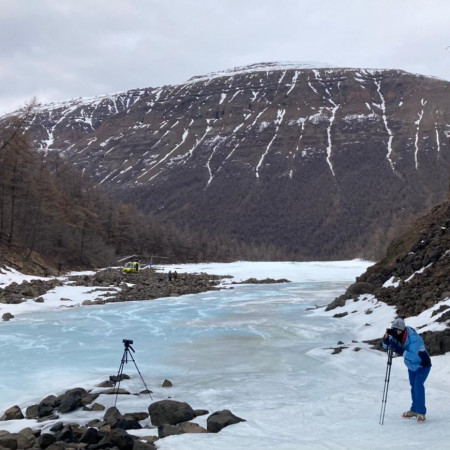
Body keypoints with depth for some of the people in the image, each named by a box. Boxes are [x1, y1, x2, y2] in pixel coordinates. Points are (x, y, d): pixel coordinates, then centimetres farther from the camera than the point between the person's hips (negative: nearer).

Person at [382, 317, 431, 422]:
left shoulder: (413, 338, -35)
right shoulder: (396, 336, -13)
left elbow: (412, 356, -42)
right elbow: (386, 346, -5)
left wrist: (399, 350, -45)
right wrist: (386, 338, -25)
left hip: (423, 365, -7)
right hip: (411, 366, 7)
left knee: (418, 386, -17)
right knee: (413, 386, 13)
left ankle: (421, 413, -11)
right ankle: (414, 410, 25)